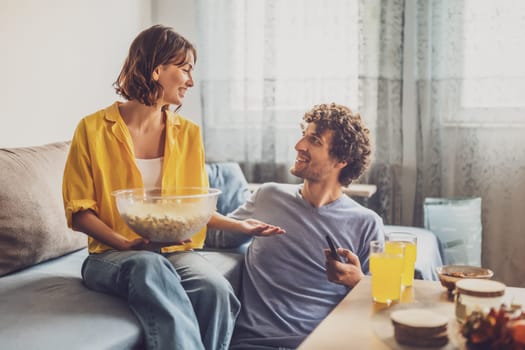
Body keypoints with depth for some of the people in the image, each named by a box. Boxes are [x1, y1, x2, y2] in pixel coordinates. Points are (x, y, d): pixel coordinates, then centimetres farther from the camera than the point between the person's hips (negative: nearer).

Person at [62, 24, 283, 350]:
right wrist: (128, 244, -17)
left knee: (216, 289, -30)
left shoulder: (189, 133, 8)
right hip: (114, 254, -2)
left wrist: (239, 225, 2)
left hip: (176, 251, 3)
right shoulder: (94, 129, -3)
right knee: (150, 267, -37)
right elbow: (79, 211, -2)